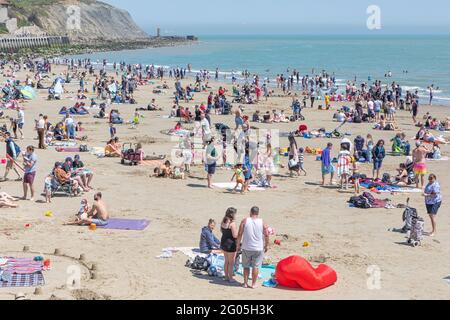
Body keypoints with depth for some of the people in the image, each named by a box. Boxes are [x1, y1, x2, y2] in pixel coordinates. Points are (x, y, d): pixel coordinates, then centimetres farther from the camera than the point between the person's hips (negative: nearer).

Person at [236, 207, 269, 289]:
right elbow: (266, 235, -1)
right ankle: (253, 284, 8)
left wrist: (238, 245, 7)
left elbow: (239, 234, -4)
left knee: (246, 266, 14)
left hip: (246, 248, 0)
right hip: (258, 248, 0)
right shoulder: (262, 222, -2)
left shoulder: (245, 221, -3)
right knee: (256, 267, 7)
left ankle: (245, 283, 16)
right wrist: (266, 246, 11)